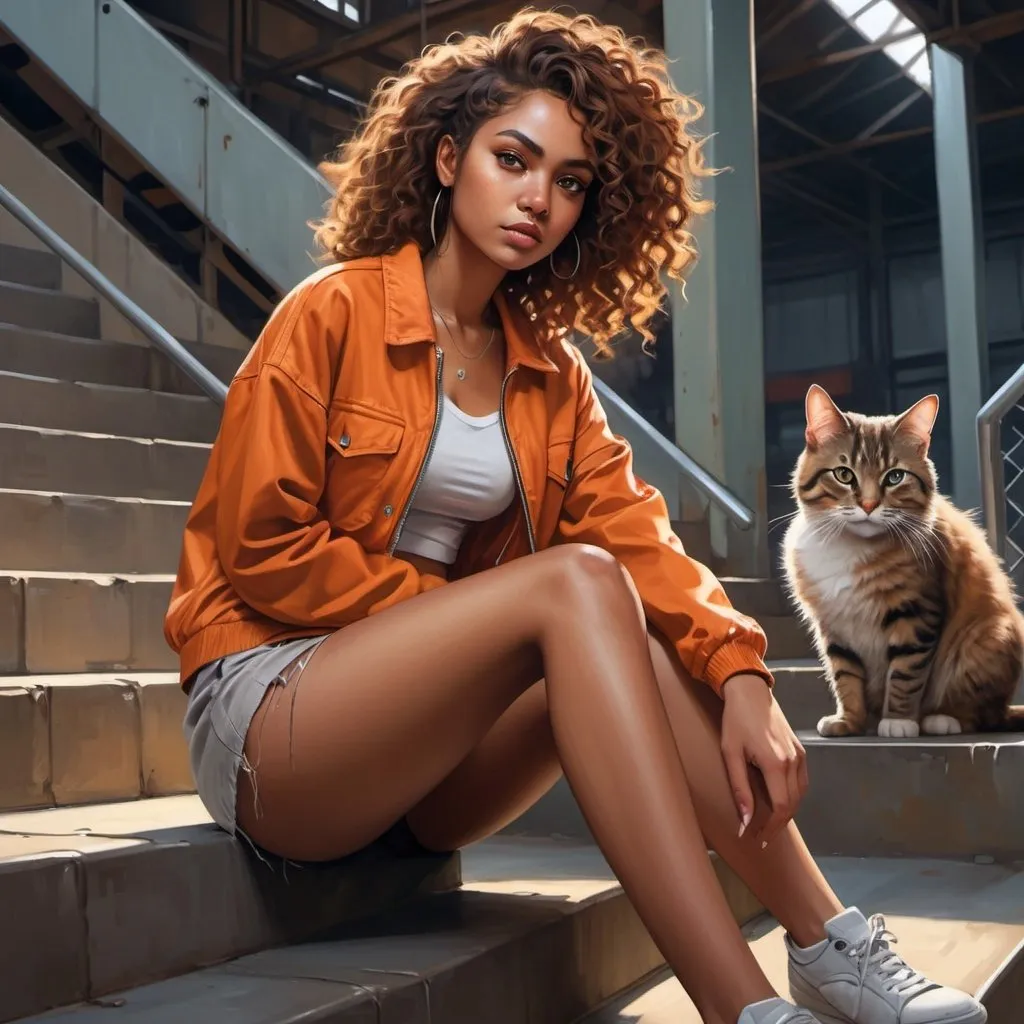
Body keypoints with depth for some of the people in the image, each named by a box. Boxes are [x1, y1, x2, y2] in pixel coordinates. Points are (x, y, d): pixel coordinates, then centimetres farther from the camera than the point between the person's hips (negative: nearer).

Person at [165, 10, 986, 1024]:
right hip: (267, 711, -5)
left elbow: (636, 537, -4)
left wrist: (741, 675, -21)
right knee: (575, 586, -28)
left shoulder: (551, 371, 9)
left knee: (630, 646, -21)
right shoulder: (333, 313, -7)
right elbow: (263, 549, -12)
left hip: (425, 769, 5)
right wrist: (467, 608, -14)